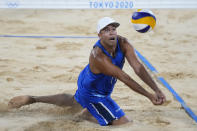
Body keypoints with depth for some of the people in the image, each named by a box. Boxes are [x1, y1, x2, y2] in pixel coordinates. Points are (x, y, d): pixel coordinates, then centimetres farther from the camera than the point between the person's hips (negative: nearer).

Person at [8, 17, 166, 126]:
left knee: (73, 101, 38)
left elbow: (138, 67, -29)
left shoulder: (123, 43, -21)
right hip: (93, 93, -8)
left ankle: (32, 99, 50)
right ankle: (88, 113, 2)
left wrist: (157, 90, -38)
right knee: (123, 123, -16)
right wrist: (149, 95, -40)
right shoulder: (98, 56, -40)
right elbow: (124, 78, -40)